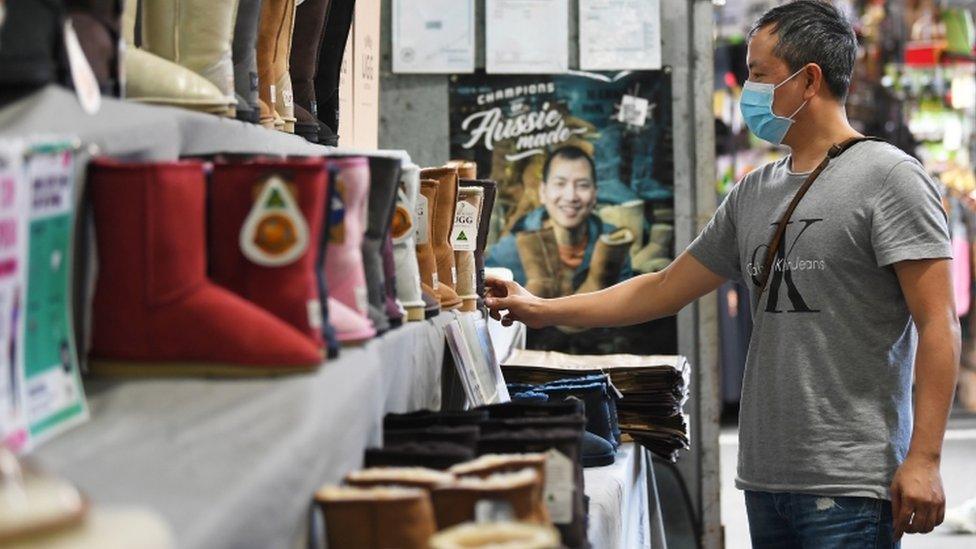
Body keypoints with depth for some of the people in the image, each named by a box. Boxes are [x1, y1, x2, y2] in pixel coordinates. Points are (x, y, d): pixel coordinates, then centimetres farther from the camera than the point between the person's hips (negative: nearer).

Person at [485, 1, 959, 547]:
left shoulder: (889, 176, -6)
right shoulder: (754, 194, 16)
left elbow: (938, 324, -12)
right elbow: (665, 290, 22)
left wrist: (924, 459, -19)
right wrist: (543, 310, 20)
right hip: (765, 480, 7)